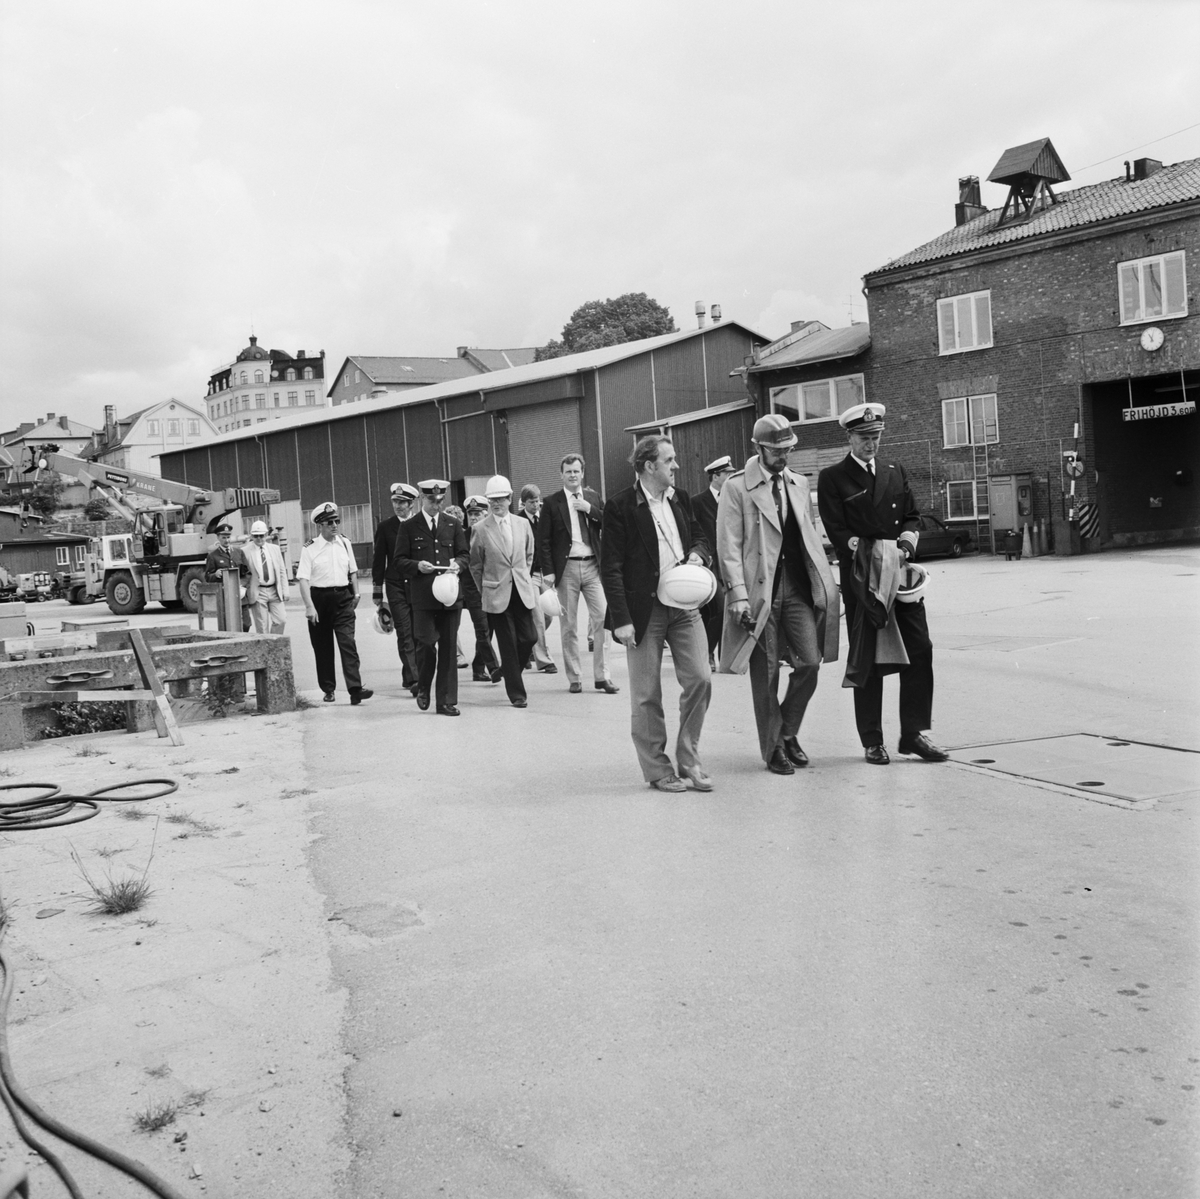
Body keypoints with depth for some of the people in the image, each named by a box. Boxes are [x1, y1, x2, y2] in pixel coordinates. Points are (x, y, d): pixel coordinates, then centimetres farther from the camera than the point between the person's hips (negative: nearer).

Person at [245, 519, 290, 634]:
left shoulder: (275, 548, 10)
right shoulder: (245, 552, -3)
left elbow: (282, 571, 12)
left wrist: (285, 591, 6)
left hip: (275, 591, 3)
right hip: (258, 592, -3)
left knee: (281, 620, -3)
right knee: (261, 627, -2)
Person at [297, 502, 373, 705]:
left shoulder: (345, 543, 7)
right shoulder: (310, 548, -6)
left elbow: (352, 571, 18)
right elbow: (303, 578, -11)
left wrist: (356, 594, 11)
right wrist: (309, 606, -19)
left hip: (342, 597, 2)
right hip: (319, 598, -2)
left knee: (348, 642, -10)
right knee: (323, 647, 8)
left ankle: (355, 689, -17)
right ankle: (328, 689, 21)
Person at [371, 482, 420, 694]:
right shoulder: (385, 526, 4)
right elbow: (379, 560, 6)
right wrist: (377, 592, 4)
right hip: (396, 586, -1)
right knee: (405, 634, -8)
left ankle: (408, 676, 19)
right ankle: (413, 678, -13)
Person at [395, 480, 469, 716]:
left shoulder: (453, 525, 12)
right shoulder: (408, 527, 5)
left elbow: (464, 554, 13)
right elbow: (400, 561, 4)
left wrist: (457, 565, -8)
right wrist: (417, 566, -15)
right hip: (423, 596, -2)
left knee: (449, 648, 3)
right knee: (426, 643, -8)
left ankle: (446, 701, 9)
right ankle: (423, 689, 19)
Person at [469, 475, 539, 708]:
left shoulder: (522, 525, 6)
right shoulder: (480, 530, -4)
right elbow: (475, 566, 4)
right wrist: (485, 591, 7)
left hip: (521, 592, 3)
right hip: (497, 595, -3)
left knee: (529, 638, -3)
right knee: (508, 644, -2)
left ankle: (510, 671, 26)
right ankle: (516, 694, 8)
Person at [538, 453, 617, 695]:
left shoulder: (593, 498, 11)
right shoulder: (553, 503, 2)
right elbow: (543, 540, 0)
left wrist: (590, 509, -8)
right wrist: (548, 571, -8)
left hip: (592, 566, 2)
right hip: (567, 568, -2)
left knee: (601, 619, -5)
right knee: (568, 626, 4)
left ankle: (601, 676, 3)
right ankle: (574, 678, 13)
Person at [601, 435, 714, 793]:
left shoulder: (680, 499, 9)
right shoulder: (620, 507, -9)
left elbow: (699, 537, 22)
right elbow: (611, 567, -10)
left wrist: (697, 555, -3)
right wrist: (621, 619, -14)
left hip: (684, 605, 5)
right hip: (644, 610, -5)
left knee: (700, 679, -1)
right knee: (646, 695, 4)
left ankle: (689, 759, 16)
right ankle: (657, 770, 18)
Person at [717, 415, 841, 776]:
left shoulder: (799, 484, 15)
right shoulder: (737, 488, -3)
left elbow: (810, 536, 18)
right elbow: (729, 547, -7)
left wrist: (825, 582, 11)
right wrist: (739, 595, -15)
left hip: (798, 586, 5)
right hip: (761, 589, -4)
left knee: (810, 662, -3)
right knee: (765, 672, 2)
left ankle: (788, 732, 20)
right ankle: (773, 748, 16)